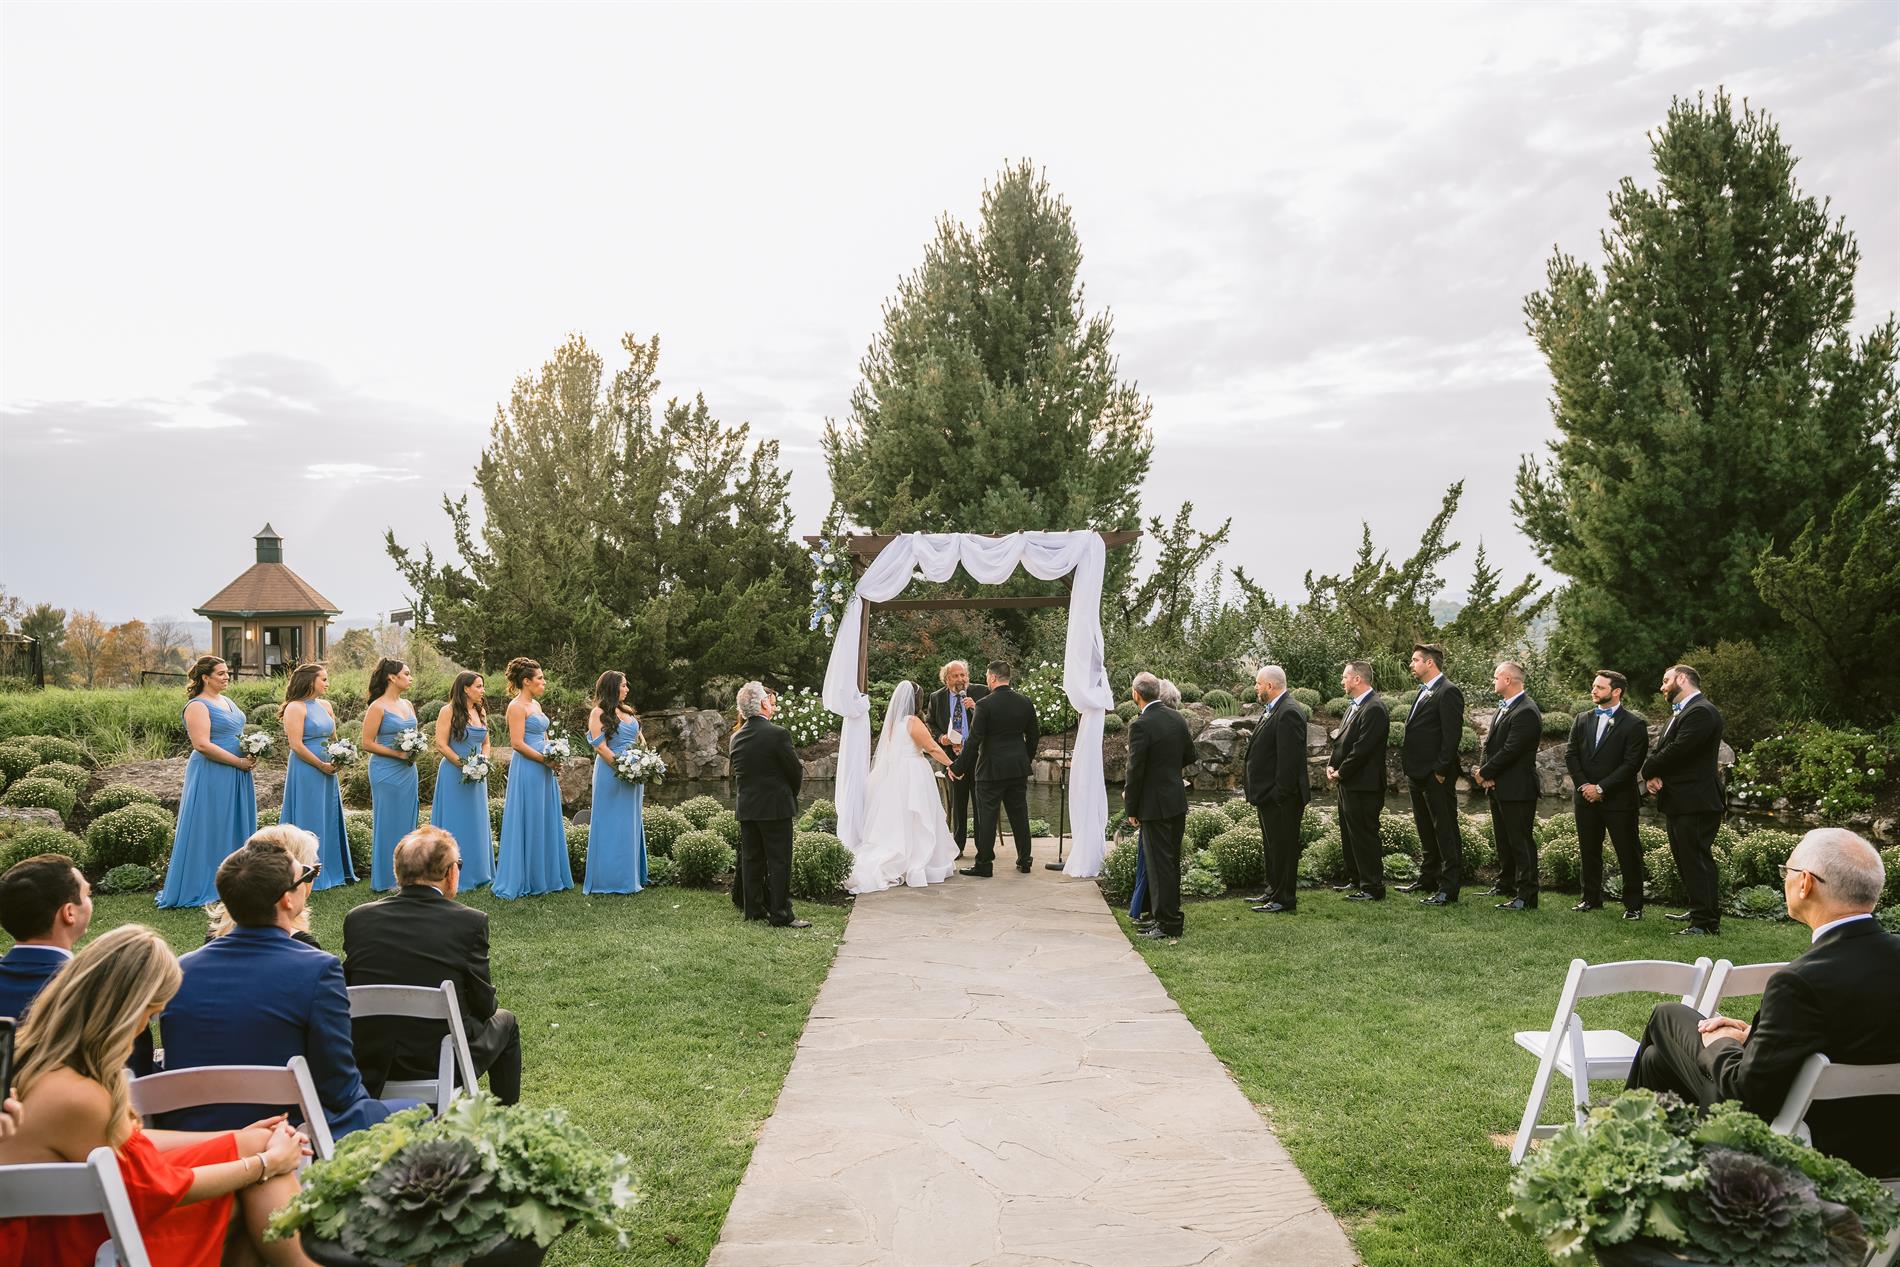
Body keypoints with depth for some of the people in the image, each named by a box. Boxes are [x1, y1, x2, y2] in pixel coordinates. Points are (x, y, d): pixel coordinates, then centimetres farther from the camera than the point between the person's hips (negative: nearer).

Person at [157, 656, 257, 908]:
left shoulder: (227, 702, 15)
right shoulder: (198, 706, -11)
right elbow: (202, 745, -20)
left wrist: (251, 756, 4)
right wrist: (239, 761, -18)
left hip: (236, 776, 9)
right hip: (210, 777, -9)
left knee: (235, 829, 12)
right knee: (209, 831, -3)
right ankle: (203, 886, 5)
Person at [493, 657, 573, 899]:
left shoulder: (536, 704, 15)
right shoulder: (517, 706, -11)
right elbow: (517, 743, -18)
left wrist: (554, 759, 5)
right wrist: (545, 760, -16)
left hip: (543, 771, 9)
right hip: (526, 771, -9)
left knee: (546, 824, 11)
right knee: (527, 825, -3)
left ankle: (544, 877, 19)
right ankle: (519, 881, 6)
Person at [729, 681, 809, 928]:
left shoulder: (736, 738, 4)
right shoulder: (777, 734, -15)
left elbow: (737, 775, 11)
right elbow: (796, 770, -8)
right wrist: (792, 794, 10)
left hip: (746, 808, 6)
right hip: (775, 807, -6)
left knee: (751, 860, 12)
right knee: (779, 861, -1)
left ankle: (754, 910, 18)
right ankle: (780, 914, 0)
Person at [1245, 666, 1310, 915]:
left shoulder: (1288, 713, -20)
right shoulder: (1271, 710, 13)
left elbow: (1289, 759, -24)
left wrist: (1279, 793, -22)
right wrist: (1258, 792, 16)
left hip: (1281, 799, -10)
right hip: (1268, 795, 10)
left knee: (1283, 847, -1)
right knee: (1272, 846, 20)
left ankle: (1285, 900, 8)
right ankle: (1274, 890, 33)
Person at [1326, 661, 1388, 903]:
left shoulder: (1374, 709, -18)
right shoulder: (1354, 706, 14)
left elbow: (1361, 749, -22)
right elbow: (1342, 739, 19)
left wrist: (1341, 773, -13)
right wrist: (1332, 765, 5)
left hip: (1363, 785, -10)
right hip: (1348, 783, 10)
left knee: (1364, 835, -5)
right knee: (1349, 833, 17)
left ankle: (1373, 888, 2)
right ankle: (1356, 880, 28)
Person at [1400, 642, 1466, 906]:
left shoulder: (1448, 692, -14)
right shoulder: (1424, 691, 16)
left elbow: (1452, 734, -19)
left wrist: (1441, 770, -19)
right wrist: (1408, 765, 14)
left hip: (1437, 776, -10)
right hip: (1418, 774, 10)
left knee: (1446, 832, -3)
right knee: (1426, 832, 19)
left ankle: (1448, 889, 0)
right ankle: (1428, 879, 30)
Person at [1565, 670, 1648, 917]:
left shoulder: (1633, 725, -7)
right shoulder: (1583, 720, 10)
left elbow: (1631, 764, -13)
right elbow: (1571, 755, 7)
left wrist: (1601, 788, -16)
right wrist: (1583, 785, -7)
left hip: (1618, 801, -5)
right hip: (1586, 798, 5)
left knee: (1628, 855, 0)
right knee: (1589, 851, 12)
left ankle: (1633, 905, 8)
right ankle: (1592, 899, 23)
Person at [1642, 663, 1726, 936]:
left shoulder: (1701, 712, -16)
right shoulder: (1679, 712, 18)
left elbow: (1676, 750, -23)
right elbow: (1658, 749, 12)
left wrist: (1651, 770, -8)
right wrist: (1651, 775, -7)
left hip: (1695, 803, -11)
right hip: (1678, 801, 11)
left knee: (1697, 860, -8)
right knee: (1685, 860, 19)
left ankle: (1706, 923, -5)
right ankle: (1698, 911, 32)